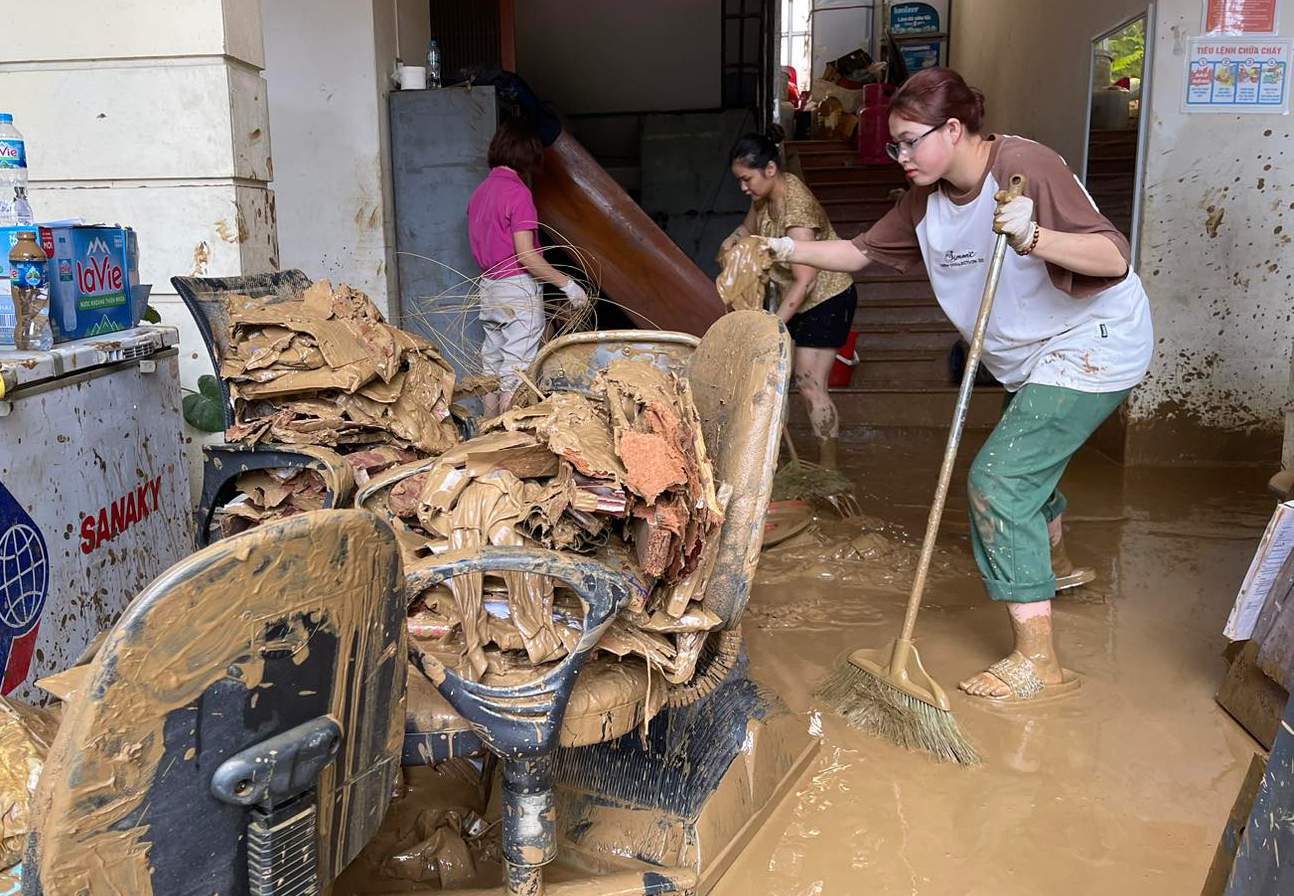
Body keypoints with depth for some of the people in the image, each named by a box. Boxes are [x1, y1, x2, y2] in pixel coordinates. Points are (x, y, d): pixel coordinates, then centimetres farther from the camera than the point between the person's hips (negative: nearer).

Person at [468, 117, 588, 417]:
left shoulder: (480, 192, 10)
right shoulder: (517, 192, -15)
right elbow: (525, 255, -19)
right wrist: (567, 283, -14)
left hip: (488, 287, 8)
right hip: (518, 288, -8)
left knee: (492, 362, 13)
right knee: (517, 369, -4)